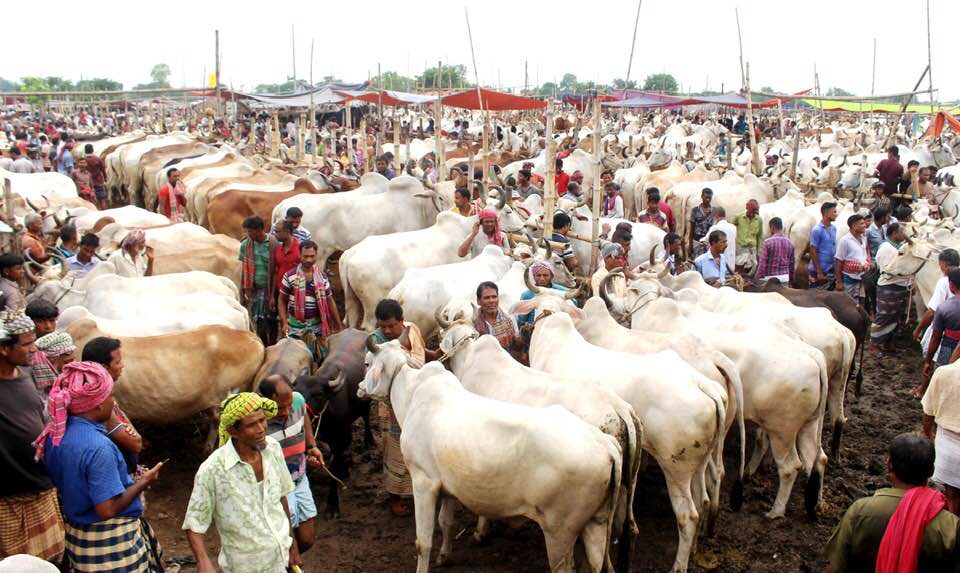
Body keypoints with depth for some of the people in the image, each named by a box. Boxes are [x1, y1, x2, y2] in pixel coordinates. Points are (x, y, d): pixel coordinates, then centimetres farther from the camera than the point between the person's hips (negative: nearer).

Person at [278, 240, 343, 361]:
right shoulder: (289, 276, -5)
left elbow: (330, 302, 8)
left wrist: (339, 326, 6)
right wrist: (284, 323, -10)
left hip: (317, 326, 2)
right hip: (295, 326, -2)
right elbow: (282, 301, 1)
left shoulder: (322, 277, 3)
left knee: (319, 359, 4)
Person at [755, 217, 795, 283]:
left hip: (770, 278, -5)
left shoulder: (768, 242, -11)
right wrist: (790, 278, 21)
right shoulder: (789, 243, 5)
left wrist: (758, 279, -5)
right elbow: (792, 263, 11)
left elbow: (762, 263, -11)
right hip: (785, 278, 5)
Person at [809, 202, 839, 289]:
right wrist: (819, 272, -16)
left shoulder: (833, 228, 9)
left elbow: (834, 248, 16)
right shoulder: (817, 230, -13)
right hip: (819, 271, -7)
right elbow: (813, 252, -14)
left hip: (831, 270, 7)